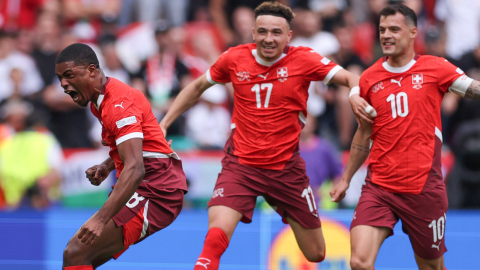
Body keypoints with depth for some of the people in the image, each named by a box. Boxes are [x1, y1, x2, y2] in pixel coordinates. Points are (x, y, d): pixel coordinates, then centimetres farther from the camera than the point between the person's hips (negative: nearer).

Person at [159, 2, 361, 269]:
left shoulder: (303, 59, -7)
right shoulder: (234, 58, -2)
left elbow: (349, 78, -12)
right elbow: (197, 87, 15)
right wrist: (164, 123, 11)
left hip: (286, 167, 1)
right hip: (240, 164, 0)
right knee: (215, 238, -24)